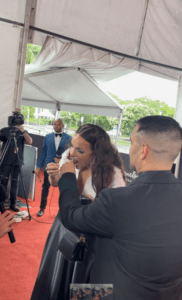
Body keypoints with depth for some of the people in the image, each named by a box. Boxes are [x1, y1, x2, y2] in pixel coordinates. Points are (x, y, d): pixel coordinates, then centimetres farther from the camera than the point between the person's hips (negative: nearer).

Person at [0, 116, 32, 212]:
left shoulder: (23, 132, 9)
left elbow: (29, 142, -5)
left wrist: (23, 131, -14)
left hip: (17, 161, 2)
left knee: (15, 182, 5)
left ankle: (13, 203, 12)